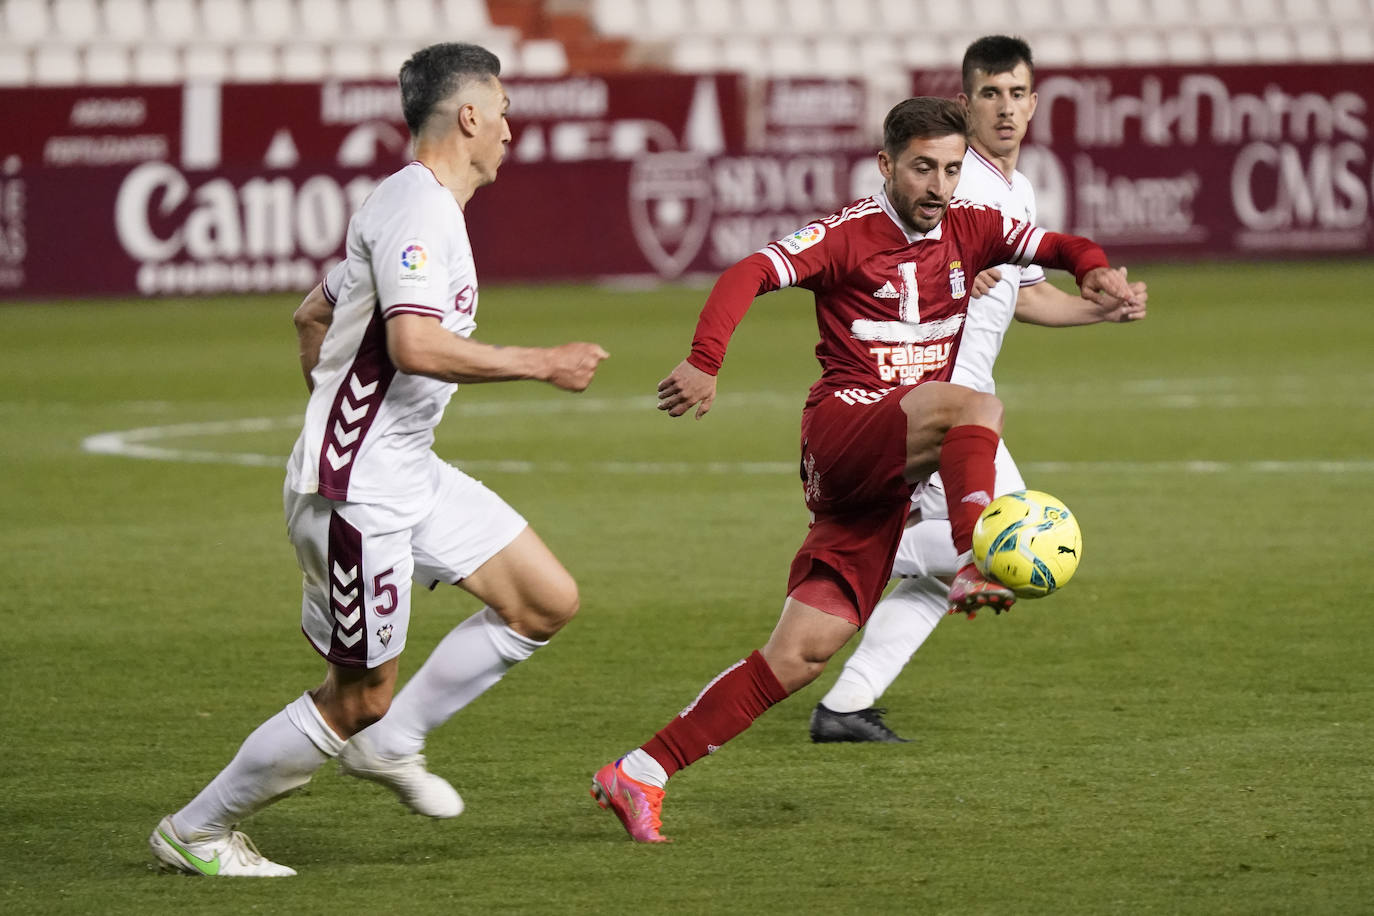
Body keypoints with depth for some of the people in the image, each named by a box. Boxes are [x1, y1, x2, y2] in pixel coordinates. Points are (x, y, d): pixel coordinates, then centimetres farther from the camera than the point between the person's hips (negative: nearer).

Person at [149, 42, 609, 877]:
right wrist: (543, 365, -22)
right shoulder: (415, 208, -17)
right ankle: (195, 831, 12)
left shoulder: (431, 207, 15)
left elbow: (313, 316, 25)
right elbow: (416, 345, -30)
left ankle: (390, 745, 15)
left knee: (549, 601, 6)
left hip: (410, 472, 10)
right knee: (360, 698, -2)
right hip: (357, 490, -10)